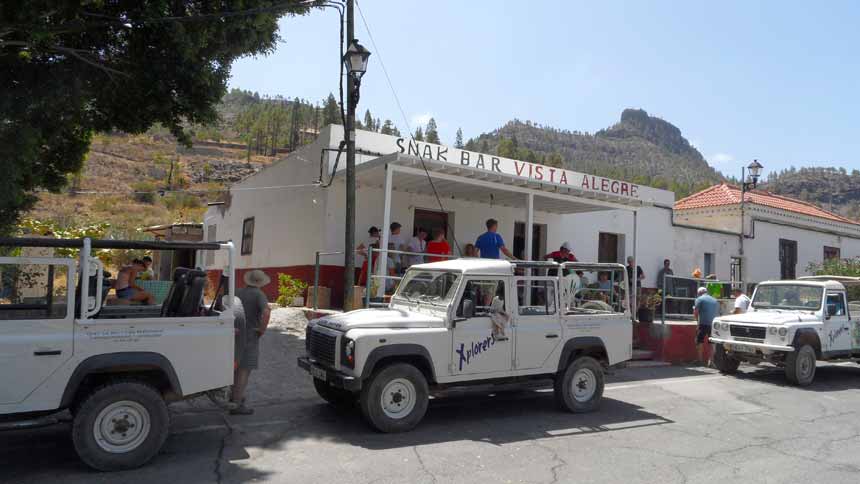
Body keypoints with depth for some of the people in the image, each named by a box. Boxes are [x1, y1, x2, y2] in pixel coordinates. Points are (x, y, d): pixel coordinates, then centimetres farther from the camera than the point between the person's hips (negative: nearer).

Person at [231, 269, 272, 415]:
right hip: (249, 336, -7)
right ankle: (236, 405, -2)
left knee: (238, 366, 23)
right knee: (245, 370, -2)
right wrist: (262, 329, -17)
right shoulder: (259, 294, -14)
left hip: (235, 334, 7)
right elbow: (266, 312, -30)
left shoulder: (237, 292, 6)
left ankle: (235, 395, 34)